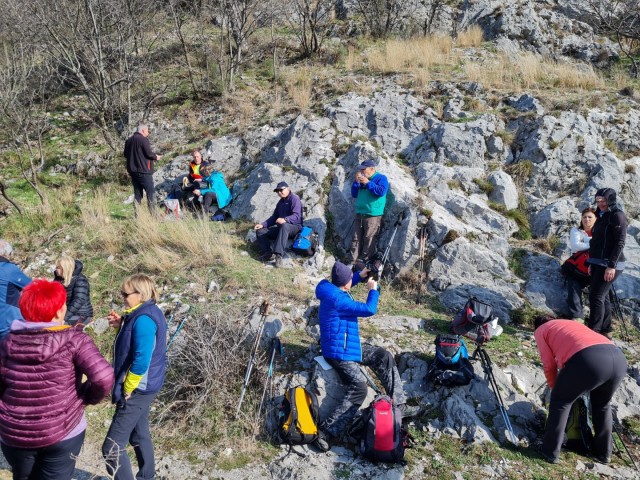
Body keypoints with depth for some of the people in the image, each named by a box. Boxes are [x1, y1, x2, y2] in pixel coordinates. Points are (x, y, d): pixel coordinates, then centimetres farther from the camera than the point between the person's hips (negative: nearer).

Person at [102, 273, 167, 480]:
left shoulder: (143, 319, -24)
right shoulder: (149, 312, 7)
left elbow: (142, 360, -28)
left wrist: (127, 388, -16)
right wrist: (122, 324, 2)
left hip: (137, 389, -10)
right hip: (144, 388, 10)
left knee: (112, 447, -5)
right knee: (139, 436, 23)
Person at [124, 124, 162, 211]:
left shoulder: (129, 140, 13)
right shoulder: (143, 140, -11)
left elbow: (126, 154, 19)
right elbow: (149, 153, -14)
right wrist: (156, 157, 4)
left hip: (132, 170, 7)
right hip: (143, 170, -7)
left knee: (137, 193, 10)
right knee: (150, 192, -5)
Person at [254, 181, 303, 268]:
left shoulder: (294, 199, -7)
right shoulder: (280, 202, 19)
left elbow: (296, 216, -20)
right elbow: (274, 217, 22)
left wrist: (285, 220, -38)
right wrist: (263, 224, 8)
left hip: (294, 227, -9)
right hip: (280, 228, 9)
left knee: (284, 226, -43)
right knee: (260, 231, -3)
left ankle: (278, 255, -53)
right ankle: (267, 253, -26)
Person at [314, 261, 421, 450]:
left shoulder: (333, 291, 4)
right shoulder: (337, 299, -26)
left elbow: (343, 285, 31)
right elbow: (369, 310, -23)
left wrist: (360, 275, 16)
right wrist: (373, 289, -6)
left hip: (350, 346, 11)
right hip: (339, 352, -11)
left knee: (384, 356, 7)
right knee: (359, 387, -25)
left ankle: (399, 405, 8)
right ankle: (327, 431, -24)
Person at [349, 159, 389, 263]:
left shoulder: (381, 178, -2)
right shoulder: (362, 180, 19)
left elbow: (381, 191, -18)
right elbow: (354, 194, 17)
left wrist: (368, 183, -15)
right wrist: (356, 182, 2)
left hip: (373, 215, -7)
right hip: (359, 213, 7)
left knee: (369, 240, -5)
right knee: (356, 239, 5)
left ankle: (364, 262, 1)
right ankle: (354, 261, 9)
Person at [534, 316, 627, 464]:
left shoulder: (540, 331, 23)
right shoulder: (573, 323, 41)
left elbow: (549, 365, 18)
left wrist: (554, 388, 34)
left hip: (588, 360, -6)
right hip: (618, 358, 6)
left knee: (560, 402, 17)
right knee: (602, 404, 31)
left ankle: (550, 452, 21)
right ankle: (603, 453, 42)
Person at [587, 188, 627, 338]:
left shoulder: (617, 215, -10)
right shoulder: (602, 216, 16)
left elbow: (620, 242, -16)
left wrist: (612, 266, -21)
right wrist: (592, 264, 18)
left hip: (609, 264, -9)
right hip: (599, 263, 9)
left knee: (596, 297, -11)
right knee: (602, 297, 11)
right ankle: (605, 331, 18)